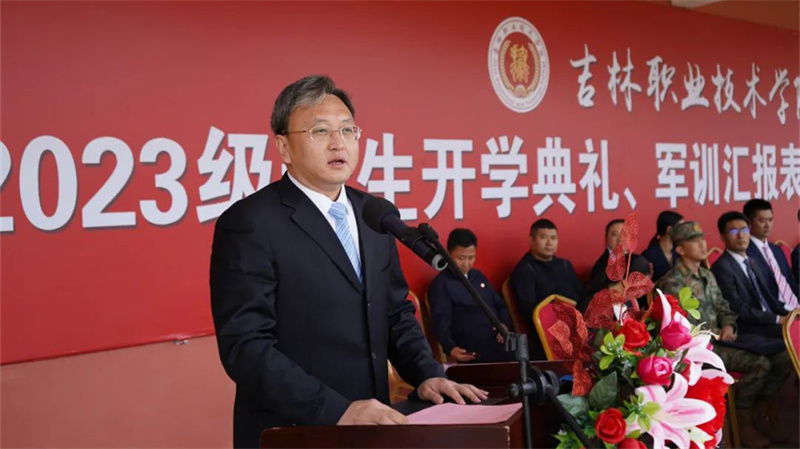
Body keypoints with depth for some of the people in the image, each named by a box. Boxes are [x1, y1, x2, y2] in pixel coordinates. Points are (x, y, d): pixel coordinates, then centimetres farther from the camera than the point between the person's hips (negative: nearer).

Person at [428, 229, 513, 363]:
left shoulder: (478, 276, 22)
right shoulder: (441, 285, 1)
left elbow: (500, 304, 29)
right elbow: (441, 323, -7)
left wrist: (504, 324, 6)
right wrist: (451, 348, -27)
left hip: (501, 345, 7)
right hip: (474, 354, -7)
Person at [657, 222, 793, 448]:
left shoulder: (707, 275, 15)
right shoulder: (672, 283, -13)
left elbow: (723, 307, 18)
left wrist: (728, 326, -4)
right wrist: (716, 334, -16)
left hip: (718, 339, 9)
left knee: (783, 359, -4)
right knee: (759, 364, -25)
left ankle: (758, 414, 9)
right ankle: (743, 423, -8)